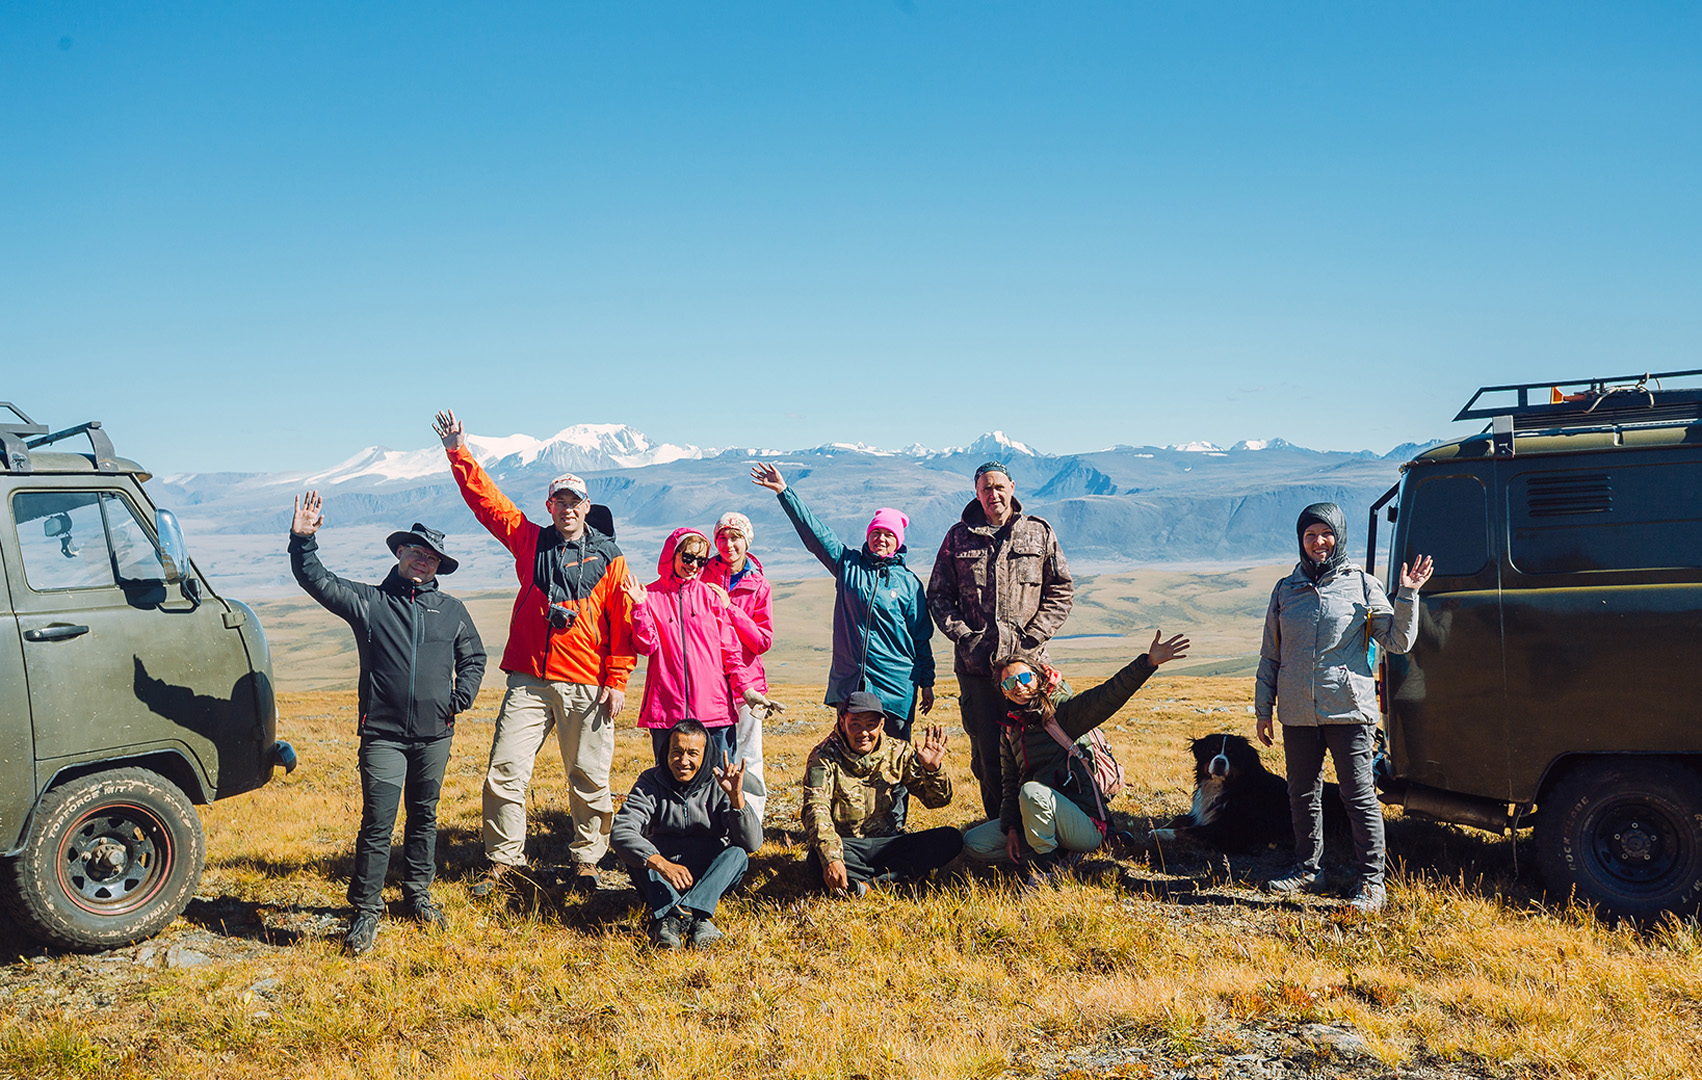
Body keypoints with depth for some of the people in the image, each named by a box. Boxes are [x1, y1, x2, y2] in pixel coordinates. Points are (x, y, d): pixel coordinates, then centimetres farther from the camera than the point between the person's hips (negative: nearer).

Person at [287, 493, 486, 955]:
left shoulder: (452, 611, 10)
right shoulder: (367, 601, 4)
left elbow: (473, 658, 19)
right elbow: (317, 581, -4)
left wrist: (460, 699, 6)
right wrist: (303, 541, -18)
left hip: (434, 735, 3)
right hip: (383, 734, -3)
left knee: (424, 816, 14)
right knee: (378, 824, -6)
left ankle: (418, 893, 30)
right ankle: (366, 911, 3)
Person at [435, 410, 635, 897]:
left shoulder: (608, 557, 5)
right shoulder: (529, 541, 10)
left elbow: (623, 622, 4)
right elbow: (485, 499, 7)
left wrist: (617, 681, -2)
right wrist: (458, 453, -2)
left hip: (587, 687, -1)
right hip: (529, 681, 1)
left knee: (590, 778, 3)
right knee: (505, 771, -2)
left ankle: (586, 861, 18)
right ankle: (502, 860, 11)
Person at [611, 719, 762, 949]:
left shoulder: (719, 785, -6)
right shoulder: (651, 783, -6)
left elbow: (752, 843, -17)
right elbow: (621, 831, -23)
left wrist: (736, 797, -33)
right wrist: (662, 864, -38)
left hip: (711, 875, 0)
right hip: (659, 880, 0)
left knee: (738, 853, -26)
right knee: (636, 851, -26)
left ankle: (670, 917, -42)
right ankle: (694, 920, -43)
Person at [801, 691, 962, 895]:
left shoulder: (898, 752, 3)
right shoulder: (825, 756, -9)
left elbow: (936, 800, 6)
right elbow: (816, 809, -23)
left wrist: (932, 769, -17)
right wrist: (831, 859, -40)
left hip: (887, 843, 4)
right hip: (845, 845, -4)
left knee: (951, 839, -18)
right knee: (819, 857, -38)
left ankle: (863, 882, -25)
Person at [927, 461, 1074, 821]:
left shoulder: (1039, 533, 6)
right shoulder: (958, 537, 7)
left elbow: (1062, 590, 6)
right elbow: (938, 595, 10)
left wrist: (1030, 636, -5)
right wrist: (964, 637, -4)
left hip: (1027, 659, 0)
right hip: (976, 661, 1)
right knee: (985, 750, 4)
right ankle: (999, 822, 16)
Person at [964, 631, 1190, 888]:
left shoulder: (1063, 711, -4)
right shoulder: (1010, 731, 15)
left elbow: (1107, 695, -20)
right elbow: (1010, 784, 14)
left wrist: (1148, 662, -34)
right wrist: (1011, 828, -2)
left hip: (1085, 826, -7)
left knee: (1032, 790, -34)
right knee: (974, 842, -4)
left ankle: (1049, 863, -14)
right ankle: (1061, 853, -5)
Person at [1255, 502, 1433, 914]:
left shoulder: (1362, 585, 3)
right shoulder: (1285, 590, 11)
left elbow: (1397, 641, 1)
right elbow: (1270, 656, 15)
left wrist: (1408, 595, -11)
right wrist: (1263, 709, 13)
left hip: (1349, 710, -4)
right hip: (1297, 714, 4)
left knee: (1359, 796, -5)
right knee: (1303, 795, 13)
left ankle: (1371, 881, 2)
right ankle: (1308, 869, 28)